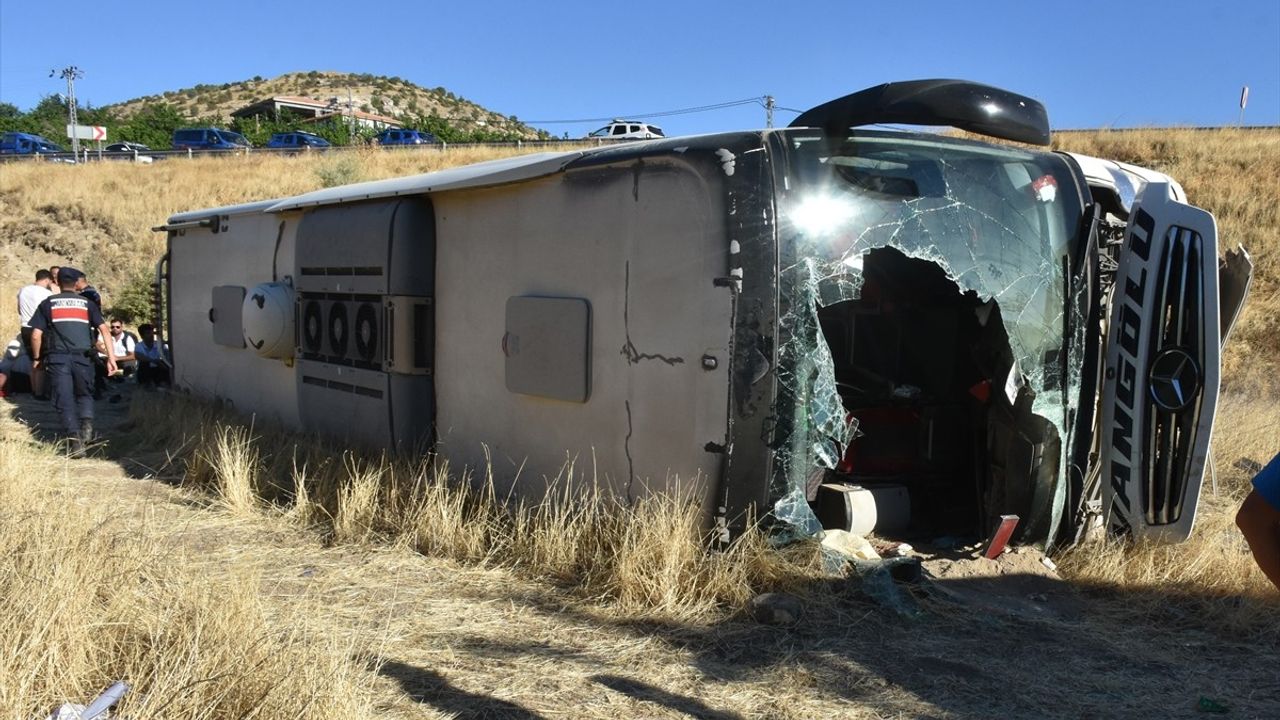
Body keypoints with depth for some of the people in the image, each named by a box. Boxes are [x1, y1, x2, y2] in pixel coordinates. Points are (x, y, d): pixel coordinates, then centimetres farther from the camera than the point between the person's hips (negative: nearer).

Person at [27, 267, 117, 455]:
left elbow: (36, 335, 4)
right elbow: (103, 329, 0)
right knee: (84, 394, 20)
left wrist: (37, 358, 17)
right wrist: (111, 356, -2)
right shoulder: (87, 303, 12)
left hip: (57, 357, -1)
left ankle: (75, 440, -9)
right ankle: (87, 422, -6)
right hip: (82, 356, 1)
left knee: (64, 399, 3)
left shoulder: (48, 303, 11)